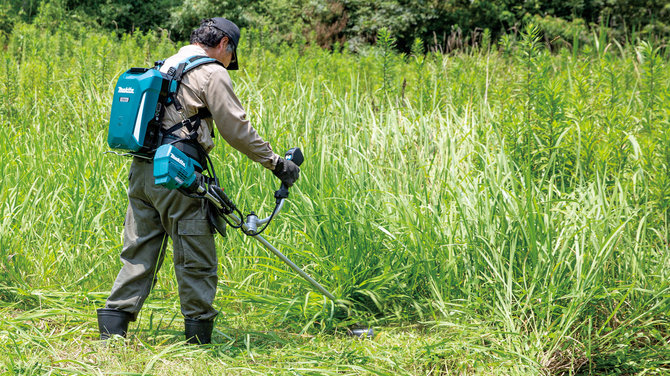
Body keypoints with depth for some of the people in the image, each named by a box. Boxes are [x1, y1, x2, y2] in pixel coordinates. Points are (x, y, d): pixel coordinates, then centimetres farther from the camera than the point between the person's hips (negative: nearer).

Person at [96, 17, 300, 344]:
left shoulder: (165, 66, 21)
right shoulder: (212, 73, -4)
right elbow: (237, 129, -5)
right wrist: (275, 162, 3)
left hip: (141, 170, 8)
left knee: (139, 253, 10)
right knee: (196, 259, 1)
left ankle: (112, 328, 5)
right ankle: (199, 337, 6)